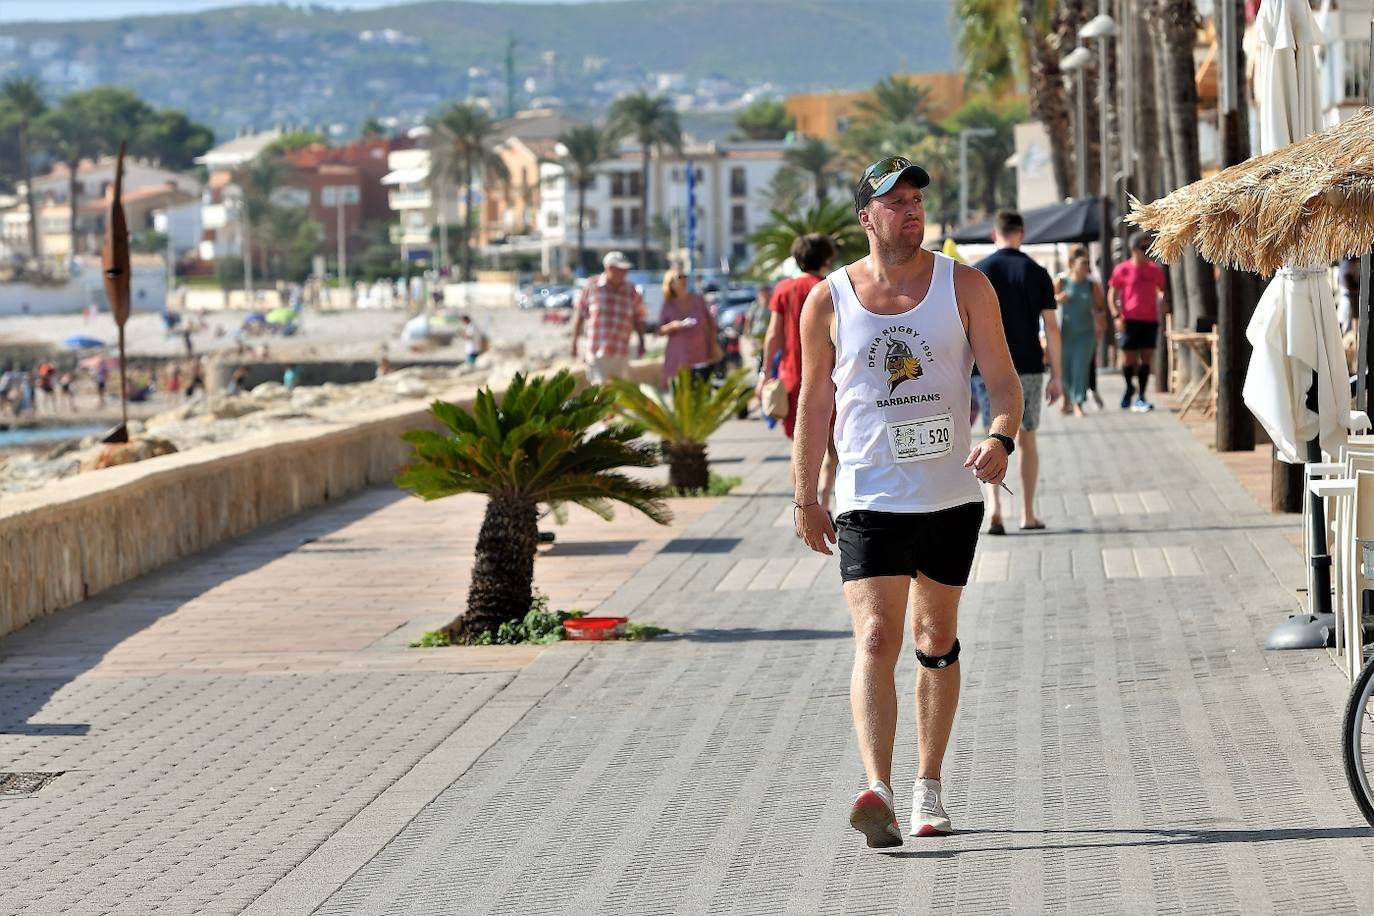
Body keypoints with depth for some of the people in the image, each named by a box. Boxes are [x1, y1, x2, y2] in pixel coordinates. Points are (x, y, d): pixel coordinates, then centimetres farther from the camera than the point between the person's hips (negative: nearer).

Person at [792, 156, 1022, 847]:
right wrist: (805, 499, 8)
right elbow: (814, 404, 9)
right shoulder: (828, 302, 1)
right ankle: (877, 790, -27)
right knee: (875, 639, -16)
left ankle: (928, 785, 25)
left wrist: (1001, 439, -21)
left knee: (936, 640, 12)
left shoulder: (964, 286, 1)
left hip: (951, 496, 2)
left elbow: (1003, 381, 0)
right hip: (869, 498, -2)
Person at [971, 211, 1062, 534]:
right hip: (1028, 368, 0)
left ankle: (995, 508, -17)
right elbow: (1051, 328, -4)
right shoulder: (1037, 274, -1)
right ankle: (1028, 514, 18)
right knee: (1026, 439, 13)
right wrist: (1055, 376, 1)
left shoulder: (977, 273, -1)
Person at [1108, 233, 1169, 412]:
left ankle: (1140, 398, 3)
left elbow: (1161, 290, 22)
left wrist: (1163, 302, 0)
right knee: (1128, 358, 0)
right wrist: (1116, 316, -9)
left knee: (1146, 358, -1)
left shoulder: (1154, 270, 9)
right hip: (1129, 321, -3)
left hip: (1150, 320, 3)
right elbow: (1112, 295, 2)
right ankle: (1129, 388, 27)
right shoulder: (1123, 269, -1)